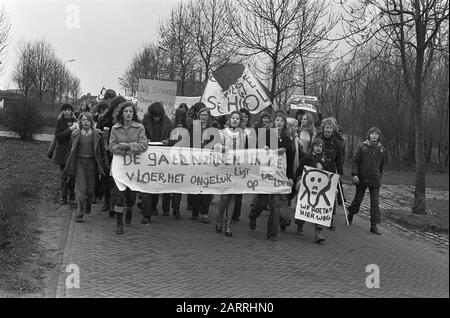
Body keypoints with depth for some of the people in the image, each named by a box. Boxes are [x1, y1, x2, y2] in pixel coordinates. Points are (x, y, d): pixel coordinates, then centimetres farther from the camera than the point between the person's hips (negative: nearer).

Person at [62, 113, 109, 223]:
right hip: (79, 162, 0)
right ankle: (80, 212, 2)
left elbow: (102, 149, 7)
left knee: (91, 188, 6)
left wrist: (105, 163, 4)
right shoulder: (76, 133, 4)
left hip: (91, 162, 0)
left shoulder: (97, 134, 1)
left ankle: (88, 204, 37)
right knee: (81, 188, -6)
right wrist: (70, 166, 12)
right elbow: (73, 150, 12)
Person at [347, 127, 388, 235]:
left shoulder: (382, 150, 3)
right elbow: (355, 161, -3)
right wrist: (354, 174, -14)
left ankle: (374, 225, -1)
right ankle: (350, 214, 37)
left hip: (375, 180, 1)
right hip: (362, 178, -1)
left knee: (375, 203, -4)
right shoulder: (362, 147, -4)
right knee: (358, 199, 10)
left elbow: (382, 164, 16)